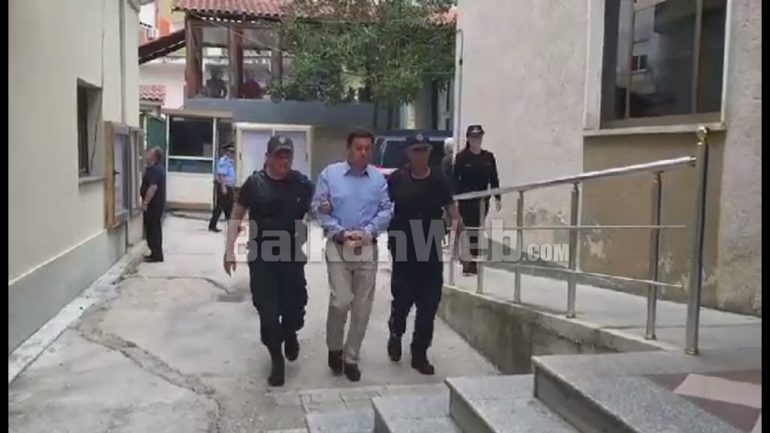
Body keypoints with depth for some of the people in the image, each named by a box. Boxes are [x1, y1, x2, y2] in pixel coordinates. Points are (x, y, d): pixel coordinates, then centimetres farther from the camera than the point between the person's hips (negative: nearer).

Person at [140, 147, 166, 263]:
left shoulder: (153, 170, -19)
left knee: (152, 229, -5)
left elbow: (153, 187, -28)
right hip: (157, 203, 10)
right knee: (155, 229, 14)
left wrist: (145, 203, -25)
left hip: (153, 204, -10)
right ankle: (156, 253, 20)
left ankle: (156, 255, -2)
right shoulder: (158, 169, 14)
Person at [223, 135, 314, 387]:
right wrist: (229, 250, -5)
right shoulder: (255, 183, -6)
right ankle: (276, 359, 19)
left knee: (295, 305, 7)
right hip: (262, 257, -1)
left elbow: (314, 212, 16)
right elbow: (237, 216, 0)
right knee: (267, 310, 2)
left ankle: (290, 334, 42)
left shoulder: (303, 184, -1)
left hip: (293, 256, 1)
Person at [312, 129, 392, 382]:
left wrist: (367, 232, -13)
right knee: (340, 302, -10)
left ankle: (350, 358, 20)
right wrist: (340, 232, -14)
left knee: (362, 307, 5)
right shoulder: (330, 173, 0)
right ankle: (334, 348, 17)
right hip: (338, 246, -2)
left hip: (367, 248, 2)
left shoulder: (378, 178, 4)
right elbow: (319, 207, -3)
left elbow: (385, 211, 1)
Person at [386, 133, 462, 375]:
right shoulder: (397, 179, -3)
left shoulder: (439, 179, 3)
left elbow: (450, 205, 8)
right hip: (404, 250, -2)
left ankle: (420, 354, 18)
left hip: (432, 250, 2)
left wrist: (455, 220, -11)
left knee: (428, 304, 4)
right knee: (402, 300, 8)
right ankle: (396, 334, 39)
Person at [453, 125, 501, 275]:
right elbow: (455, 179, -7)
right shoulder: (462, 157, -4)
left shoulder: (488, 157, 6)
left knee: (477, 229, 9)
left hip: (482, 199, 4)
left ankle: (474, 261, 19)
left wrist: (497, 198, 5)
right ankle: (467, 262, 1)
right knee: (467, 229, -4)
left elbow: (494, 178, 8)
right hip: (466, 199, -4)